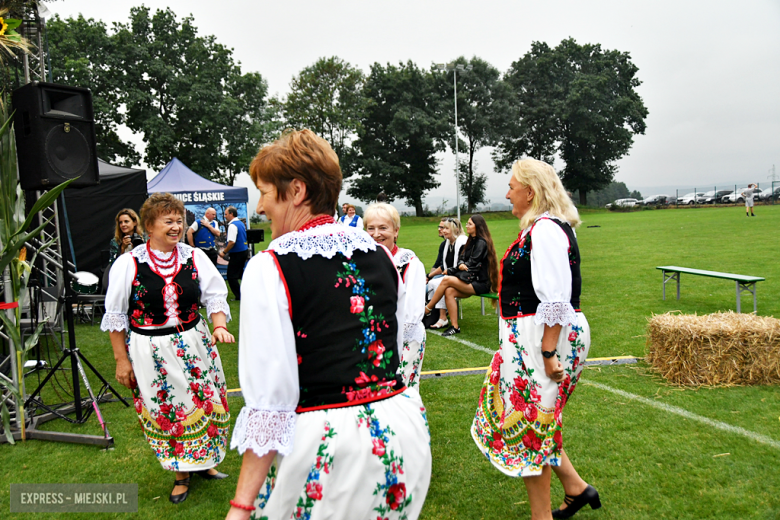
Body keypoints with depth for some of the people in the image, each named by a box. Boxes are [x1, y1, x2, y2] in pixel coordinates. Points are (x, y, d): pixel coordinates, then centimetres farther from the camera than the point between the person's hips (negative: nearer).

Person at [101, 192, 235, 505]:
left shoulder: (195, 258, -1)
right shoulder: (128, 264, -8)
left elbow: (215, 297, 2)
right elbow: (116, 316, -2)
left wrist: (219, 326, -16)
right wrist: (122, 360, -1)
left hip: (195, 345, 3)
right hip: (151, 352, -2)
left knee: (204, 405, 11)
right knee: (165, 410, 7)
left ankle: (202, 461, 36)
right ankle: (181, 472, 29)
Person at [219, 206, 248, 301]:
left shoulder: (232, 225, -18)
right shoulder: (241, 223, 12)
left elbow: (232, 242, -26)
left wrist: (224, 252, -15)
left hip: (237, 253, -10)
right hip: (244, 250, 10)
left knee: (231, 276, -1)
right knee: (240, 273, 22)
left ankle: (239, 296, 3)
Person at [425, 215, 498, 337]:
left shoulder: (481, 243, -11)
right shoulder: (472, 241, 17)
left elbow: (472, 265, -14)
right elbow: (461, 258, 13)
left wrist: (450, 271, -8)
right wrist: (461, 265, -12)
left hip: (481, 283, -8)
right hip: (472, 281, 8)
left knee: (446, 280, -20)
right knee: (449, 291, -16)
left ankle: (427, 309, -7)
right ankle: (454, 327, -15)